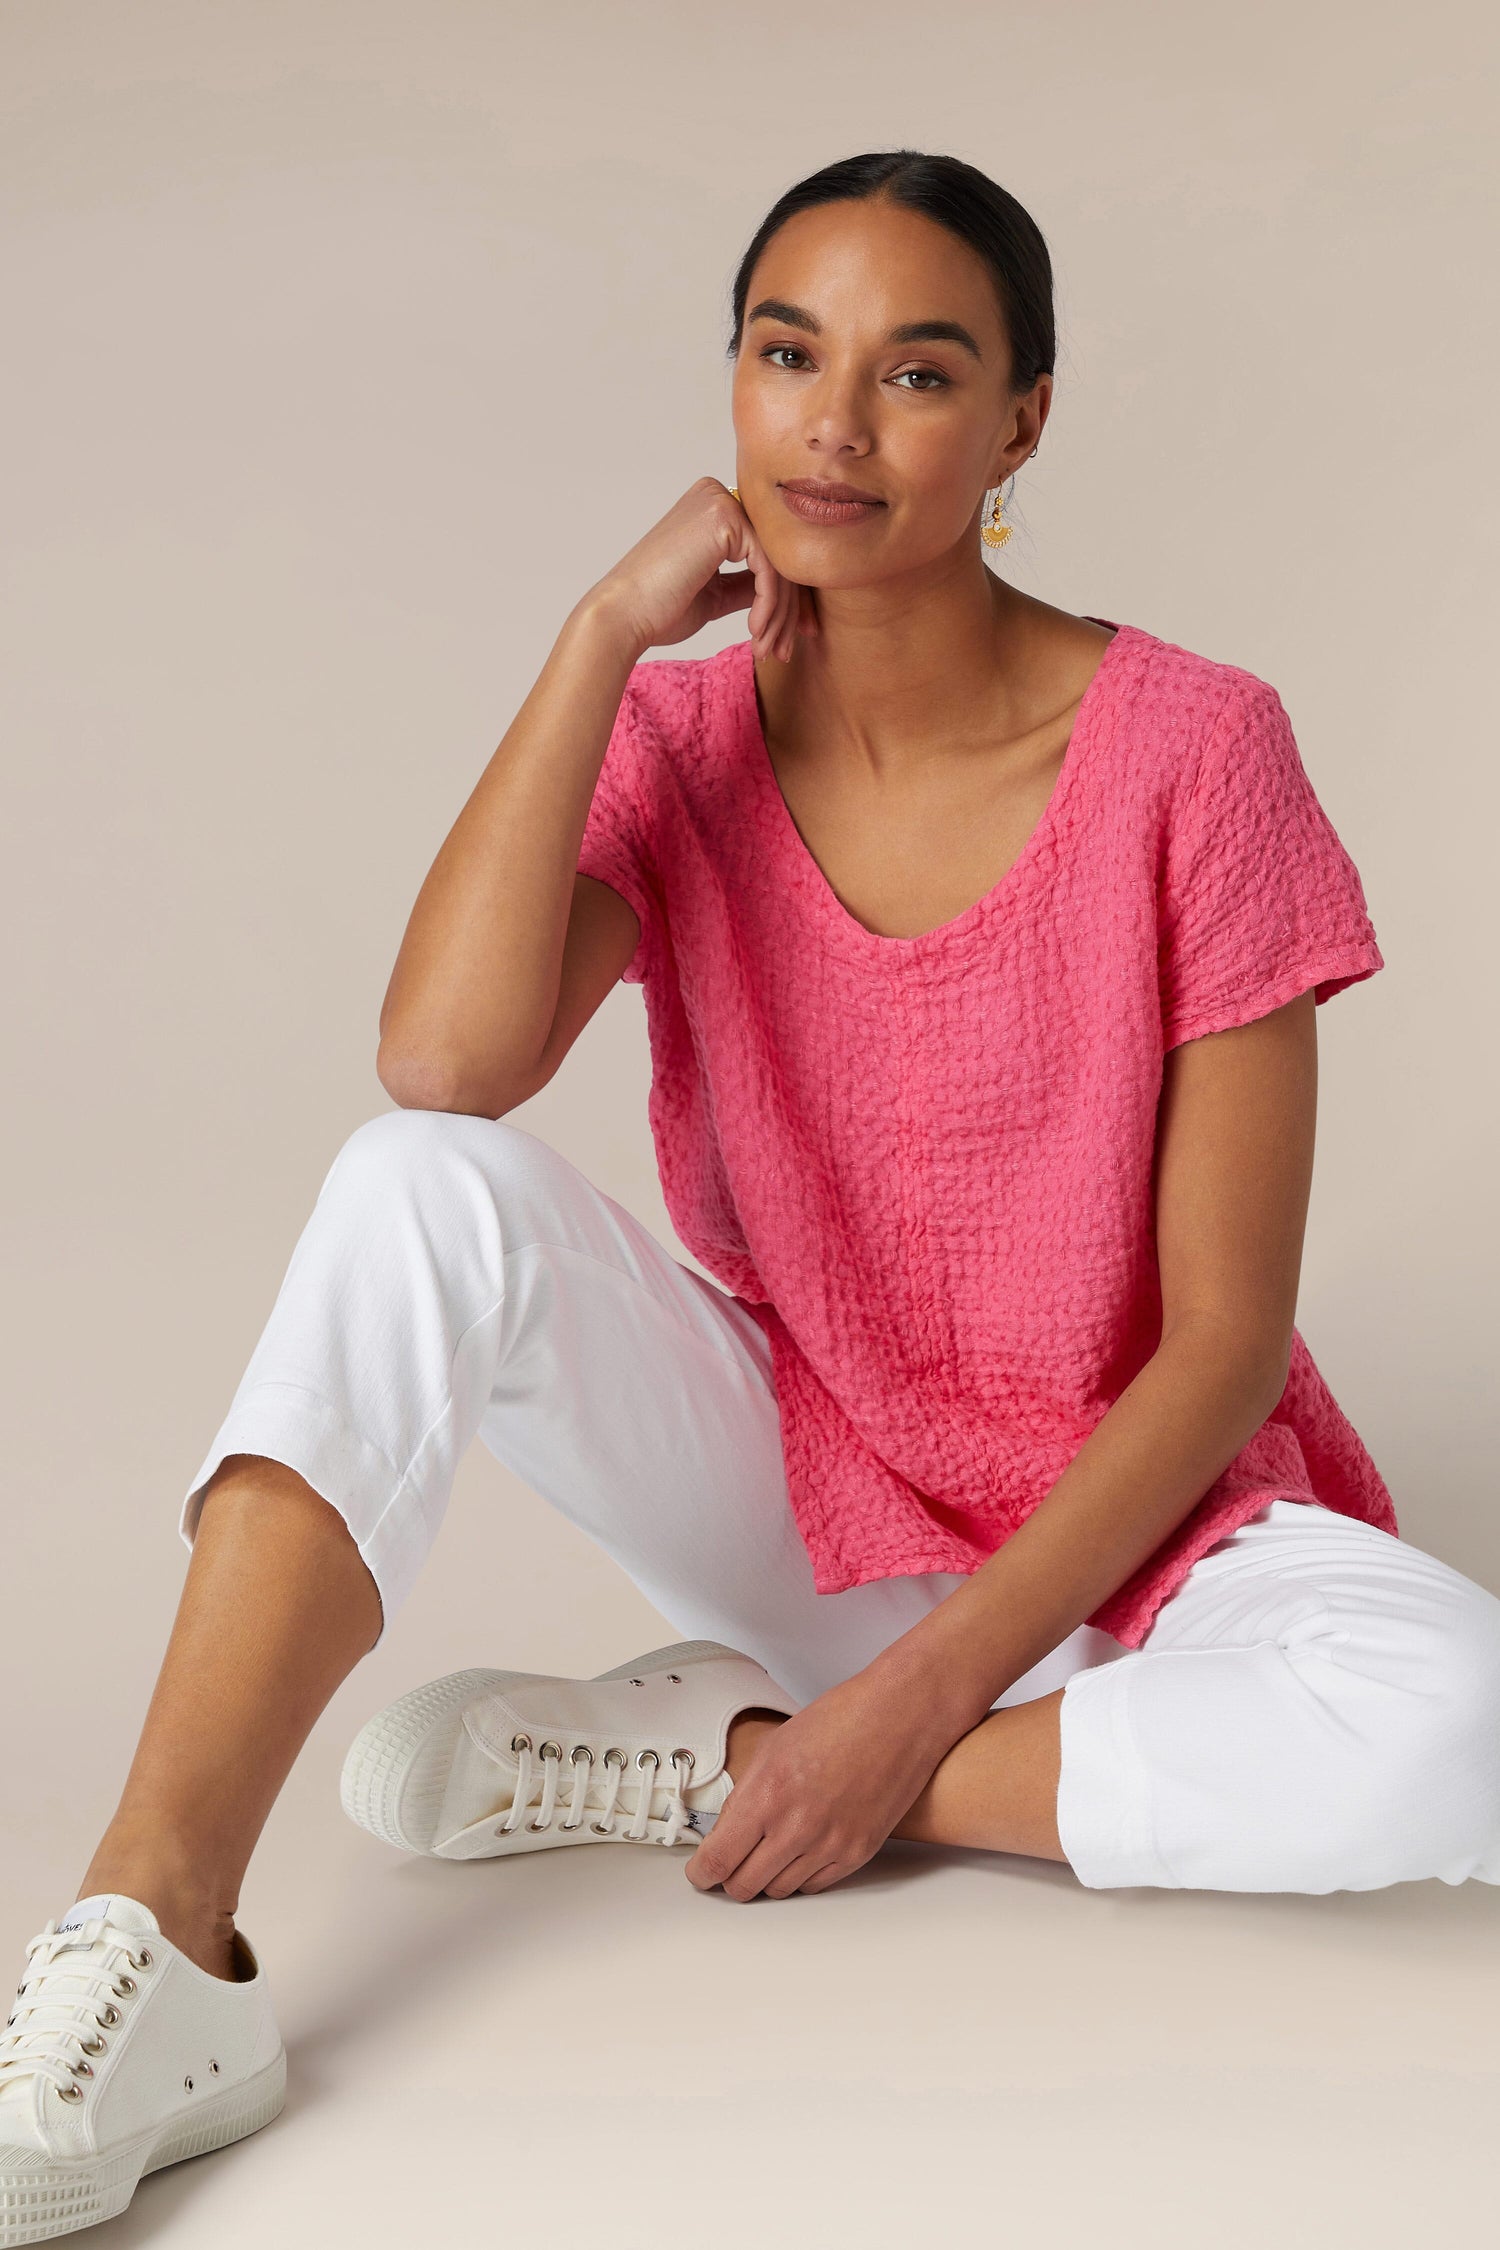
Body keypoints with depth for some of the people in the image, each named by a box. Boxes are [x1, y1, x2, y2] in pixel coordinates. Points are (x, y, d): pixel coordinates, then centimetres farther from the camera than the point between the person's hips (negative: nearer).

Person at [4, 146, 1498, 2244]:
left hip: (1107, 1521, -1)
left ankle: (716, 1753, -17)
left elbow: (1223, 1338, -14)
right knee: (430, 1188, -24)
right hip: (780, 1494, 2)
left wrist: (917, 1704, -20)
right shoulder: (676, 737, -4)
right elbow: (446, 1062, -24)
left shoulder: (1195, 750, -14)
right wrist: (607, 630, -19)